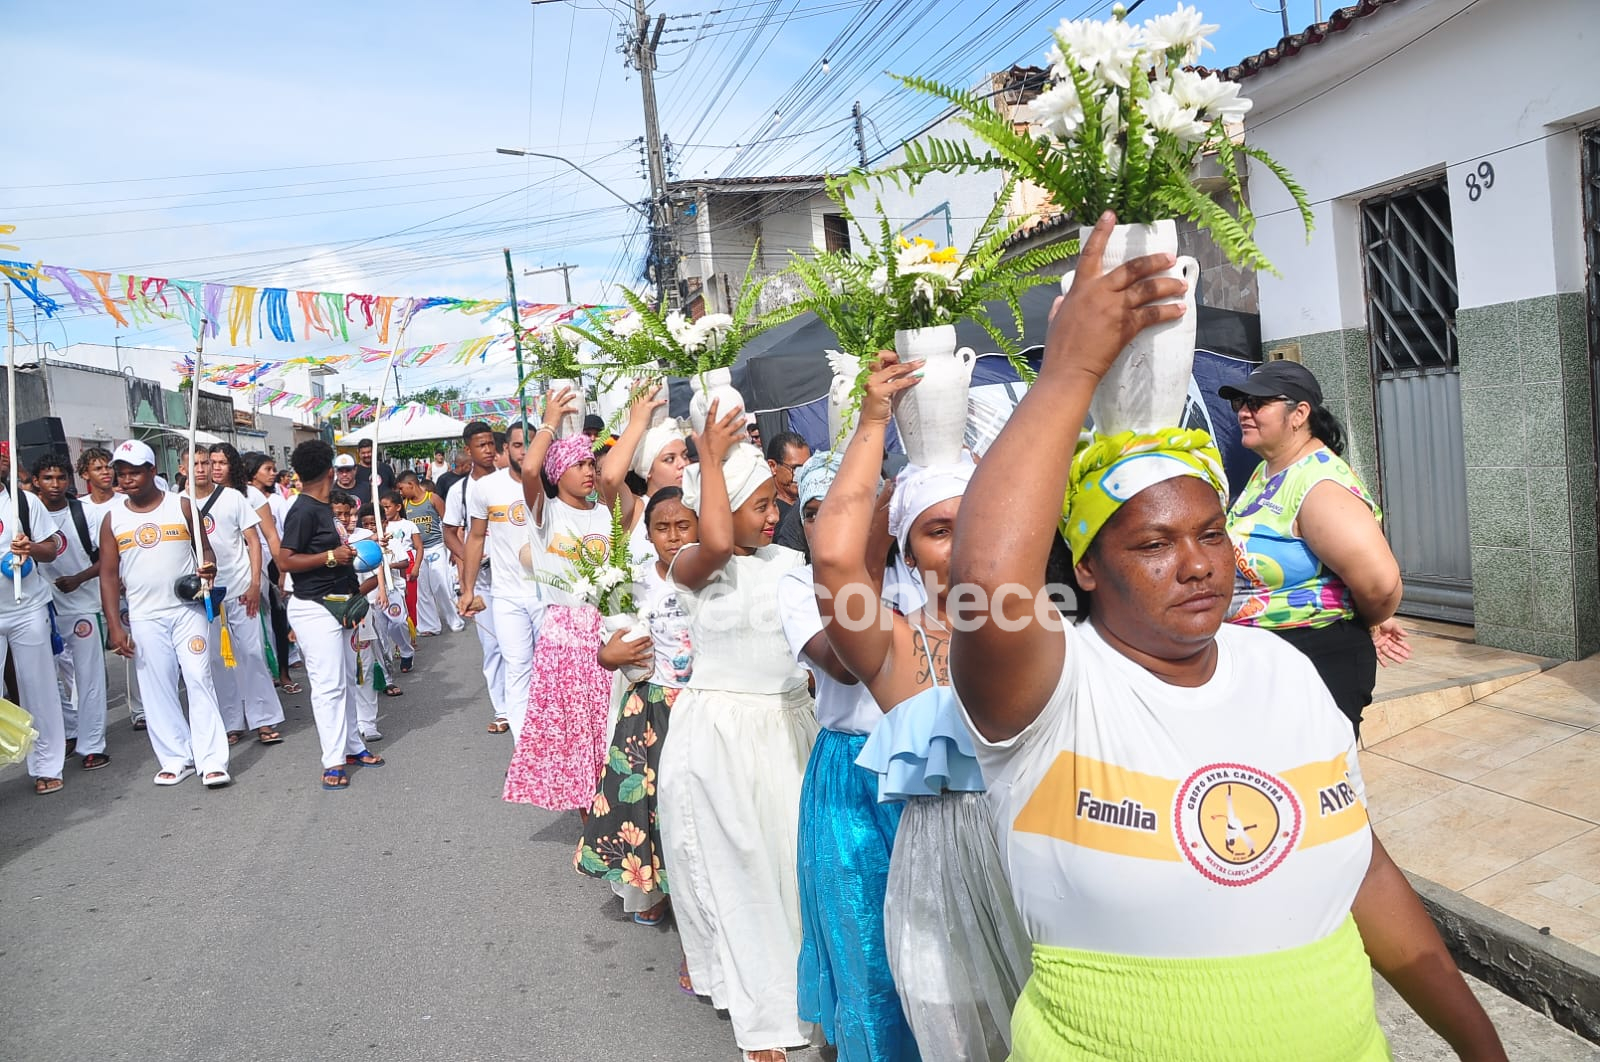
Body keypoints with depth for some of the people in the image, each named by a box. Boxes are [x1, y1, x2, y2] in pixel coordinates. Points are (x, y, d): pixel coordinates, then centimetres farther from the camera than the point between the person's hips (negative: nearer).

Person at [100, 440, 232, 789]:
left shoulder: (181, 505, 1)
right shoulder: (112, 518, 4)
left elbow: (205, 550, 6)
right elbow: (108, 575, 4)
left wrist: (208, 568, -18)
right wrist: (114, 626, -3)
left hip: (188, 609, -2)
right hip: (144, 618, 2)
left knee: (199, 681, -4)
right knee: (157, 690, 5)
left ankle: (212, 761, -2)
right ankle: (176, 758, 16)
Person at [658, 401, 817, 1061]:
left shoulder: (789, 561, 8)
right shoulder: (691, 565, -8)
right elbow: (718, 544, -31)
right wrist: (711, 457, -21)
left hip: (790, 722, 5)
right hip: (722, 731, -5)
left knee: (796, 856, 11)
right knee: (739, 867, 6)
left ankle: (803, 984, 34)